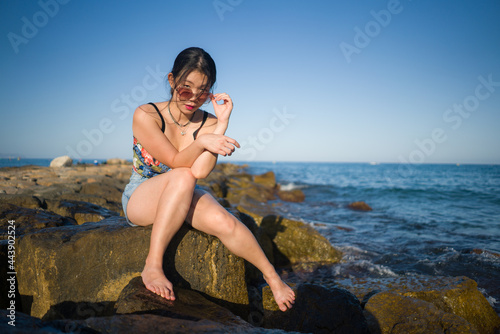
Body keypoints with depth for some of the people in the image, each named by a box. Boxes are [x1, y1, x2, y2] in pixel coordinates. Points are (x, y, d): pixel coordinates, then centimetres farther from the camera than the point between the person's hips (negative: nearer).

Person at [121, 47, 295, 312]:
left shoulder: (208, 123, -6)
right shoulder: (145, 115, -14)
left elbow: (201, 171, -24)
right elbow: (176, 162, -22)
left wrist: (222, 122, -26)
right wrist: (202, 141, -39)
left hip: (182, 200, 3)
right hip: (139, 200, -2)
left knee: (223, 222, -28)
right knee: (183, 177, -36)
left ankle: (272, 277, -7)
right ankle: (152, 266, -31)